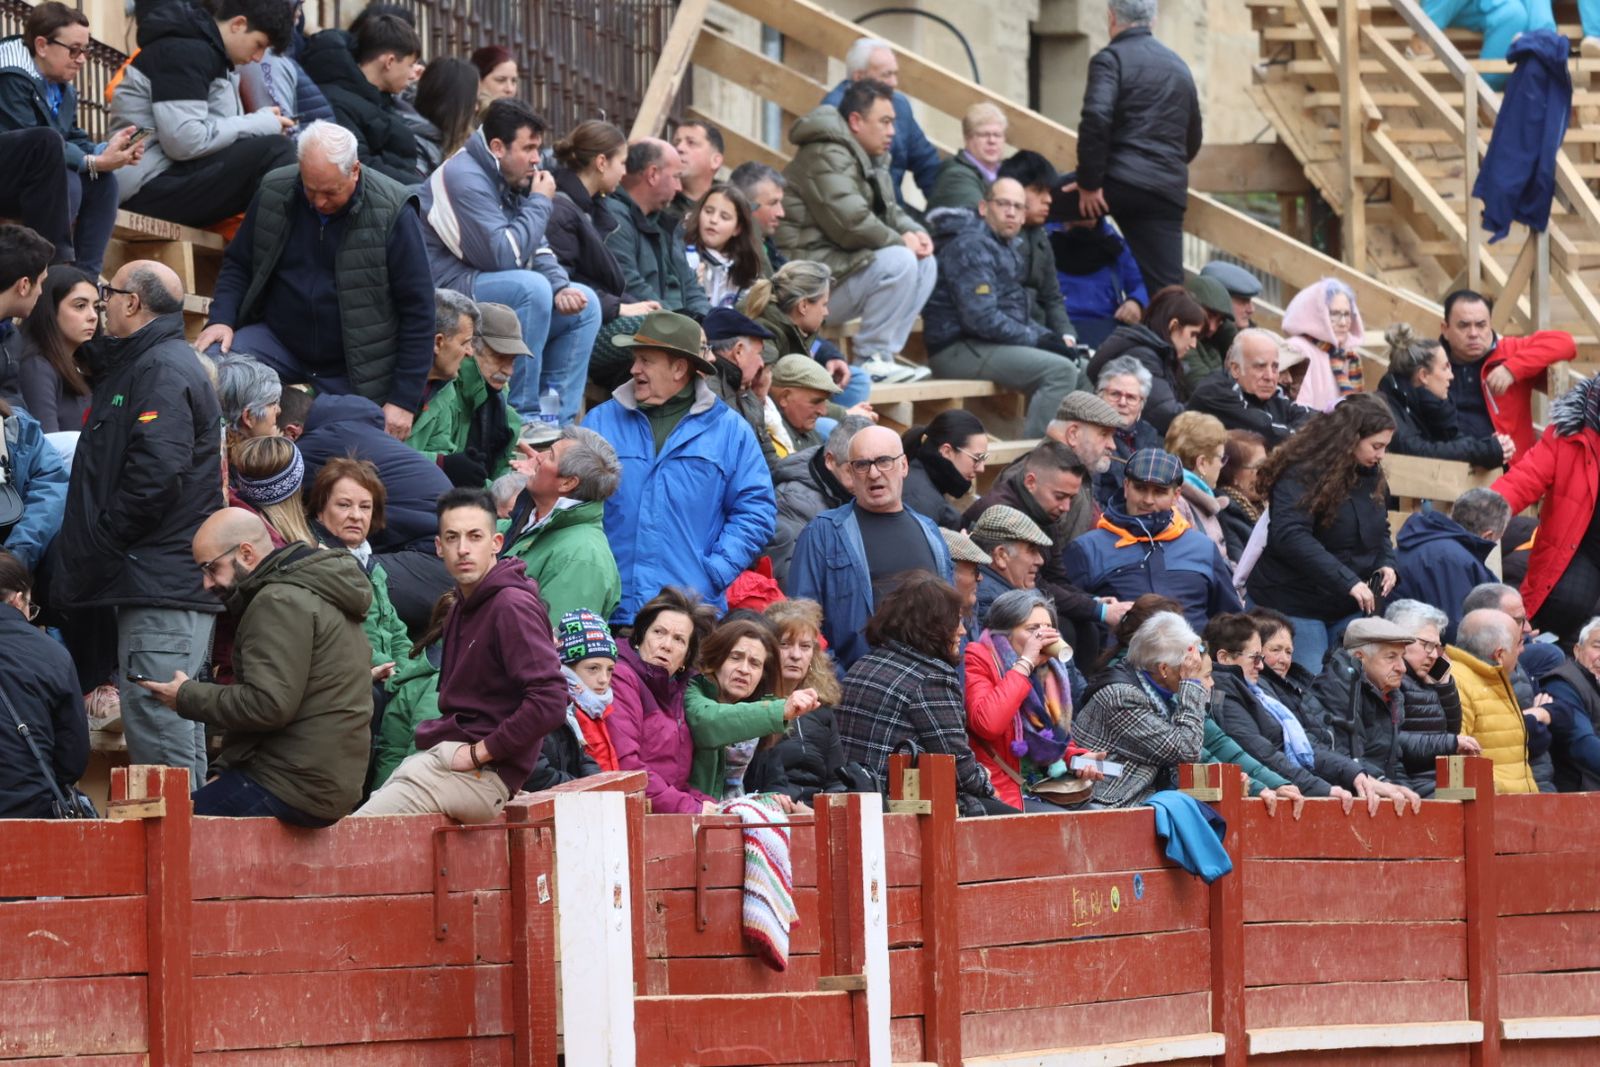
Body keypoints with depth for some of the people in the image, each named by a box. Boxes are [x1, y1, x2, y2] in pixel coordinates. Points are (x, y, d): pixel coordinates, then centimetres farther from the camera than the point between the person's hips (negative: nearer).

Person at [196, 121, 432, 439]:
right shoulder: (275, 193, -5)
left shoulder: (391, 213, -15)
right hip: (277, 339, 2)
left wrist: (404, 401, -12)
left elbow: (417, 312, -10)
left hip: (351, 371, -2)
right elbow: (238, 264, 11)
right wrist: (221, 319, -9)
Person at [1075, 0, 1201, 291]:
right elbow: (1192, 139, 29)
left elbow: (1096, 118, -17)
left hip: (1120, 182, -5)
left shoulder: (1111, 59, -1)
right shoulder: (1179, 67, 21)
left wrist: (1089, 183, -13)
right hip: (1169, 191, 6)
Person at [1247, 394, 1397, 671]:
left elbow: (1380, 531, 25)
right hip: (1297, 604, -7)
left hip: (1349, 607, 7)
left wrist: (1386, 563, 0)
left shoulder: (1370, 475, 10)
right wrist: (1347, 581, -33)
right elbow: (1290, 537, -29)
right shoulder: (1300, 476, -16)